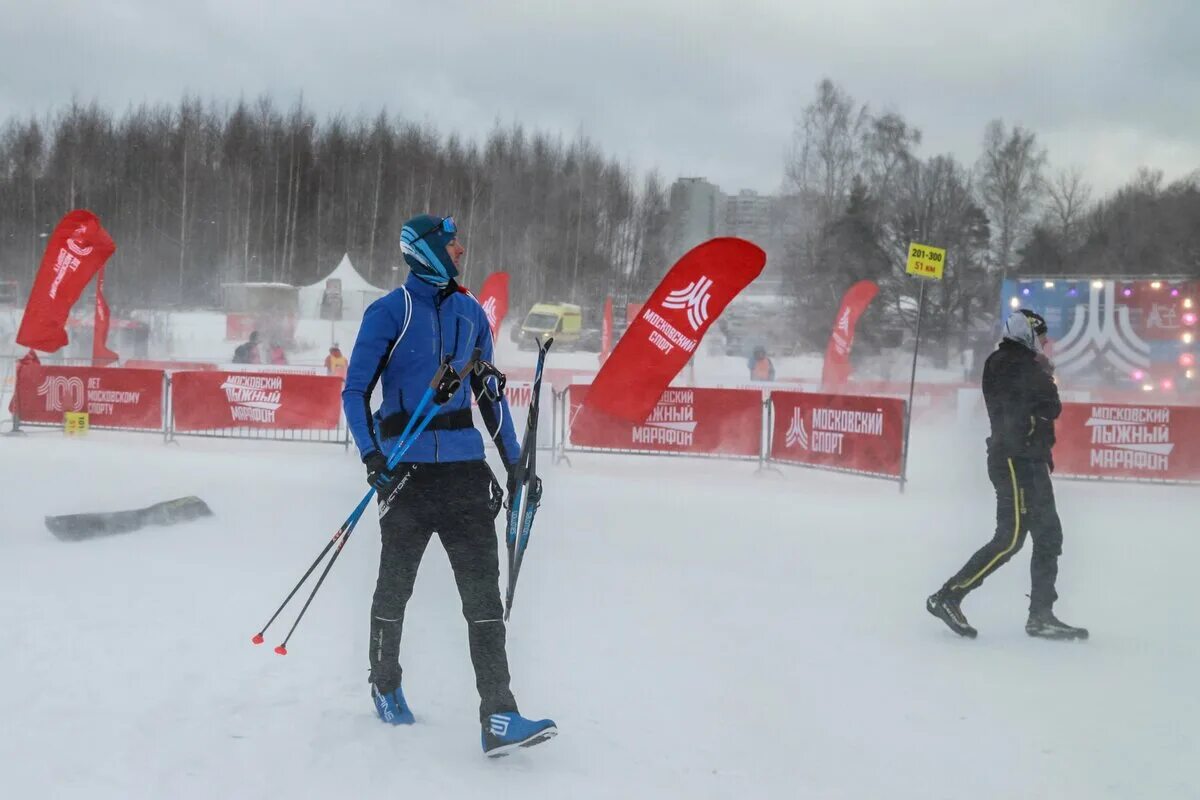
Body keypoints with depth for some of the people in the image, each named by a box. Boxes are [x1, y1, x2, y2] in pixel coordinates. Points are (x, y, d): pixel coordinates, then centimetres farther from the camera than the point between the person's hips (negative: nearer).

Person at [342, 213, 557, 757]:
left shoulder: (470, 313, 11)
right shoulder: (390, 312, -4)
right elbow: (355, 391, -4)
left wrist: (514, 461, 14)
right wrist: (371, 454, -18)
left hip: (465, 468, 4)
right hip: (407, 468, -3)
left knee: (483, 588, -6)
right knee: (395, 585, 11)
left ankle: (498, 717, -8)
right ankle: (386, 687, 34)